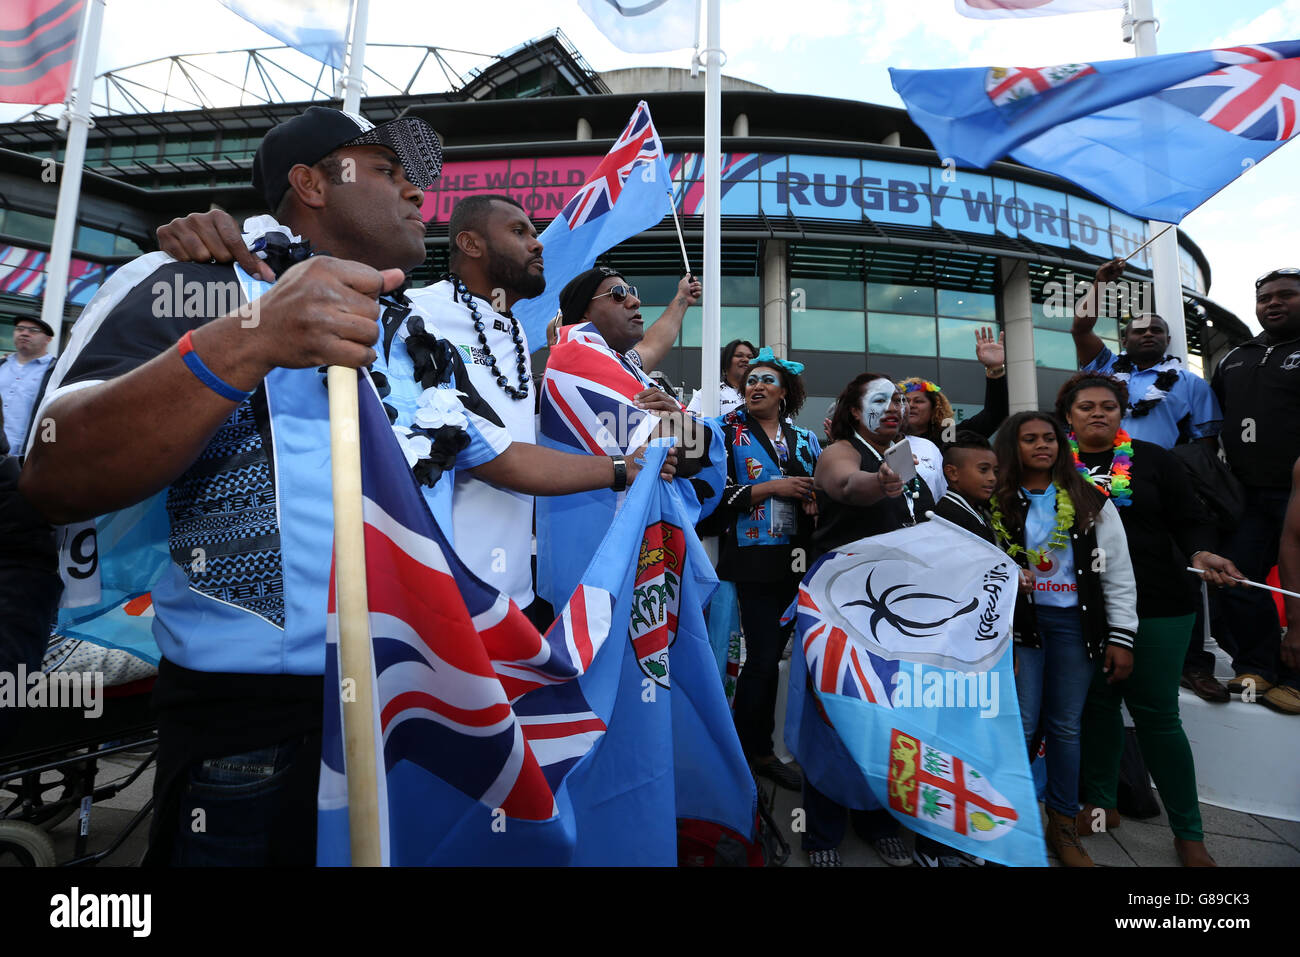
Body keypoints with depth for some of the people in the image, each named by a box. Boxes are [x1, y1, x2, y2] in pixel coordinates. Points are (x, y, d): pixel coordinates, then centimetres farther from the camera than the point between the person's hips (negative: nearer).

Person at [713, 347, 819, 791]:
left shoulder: (806, 441, 14)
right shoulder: (730, 434, 1)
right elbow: (717, 495, -8)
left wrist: (816, 501, -5)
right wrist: (772, 488, -15)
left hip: (797, 562, 5)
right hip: (754, 562, -4)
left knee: (771, 655, 12)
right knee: (763, 658, -4)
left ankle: (758, 749, 27)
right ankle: (752, 751, 16)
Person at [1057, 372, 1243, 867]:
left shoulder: (1153, 460, 1)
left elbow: (1191, 521, 1)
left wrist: (1200, 553, -18)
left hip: (1157, 607, -1)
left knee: (1156, 714, 3)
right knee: (1096, 704, 13)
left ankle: (1189, 833, 21)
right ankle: (1100, 803, 30)